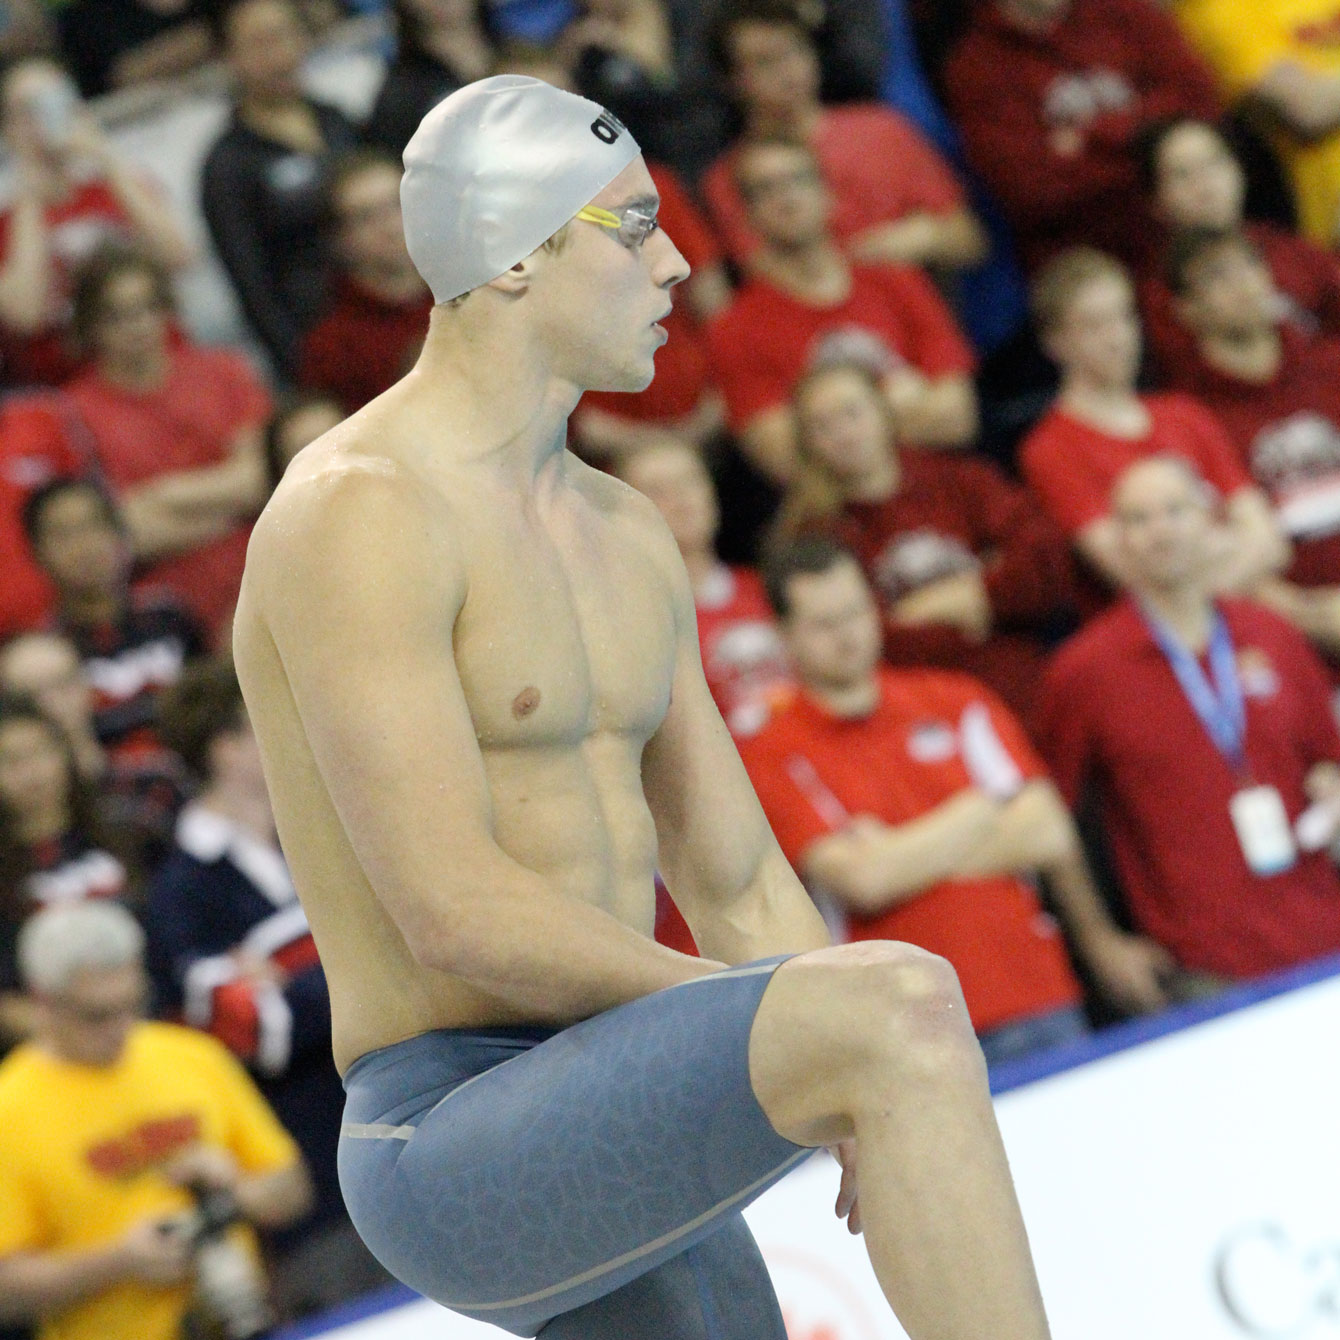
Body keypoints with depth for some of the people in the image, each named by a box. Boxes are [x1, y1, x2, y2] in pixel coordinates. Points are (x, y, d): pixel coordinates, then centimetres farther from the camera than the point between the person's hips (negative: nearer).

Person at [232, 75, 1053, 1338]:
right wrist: (806, 1032, -14)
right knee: (903, 1004, -30)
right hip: (460, 1165, -10)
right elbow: (452, 910, -21)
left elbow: (739, 894, 19)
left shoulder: (625, 536, 17)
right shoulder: (355, 511, -14)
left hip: (628, 1161, 10)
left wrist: (917, 1148, 2)